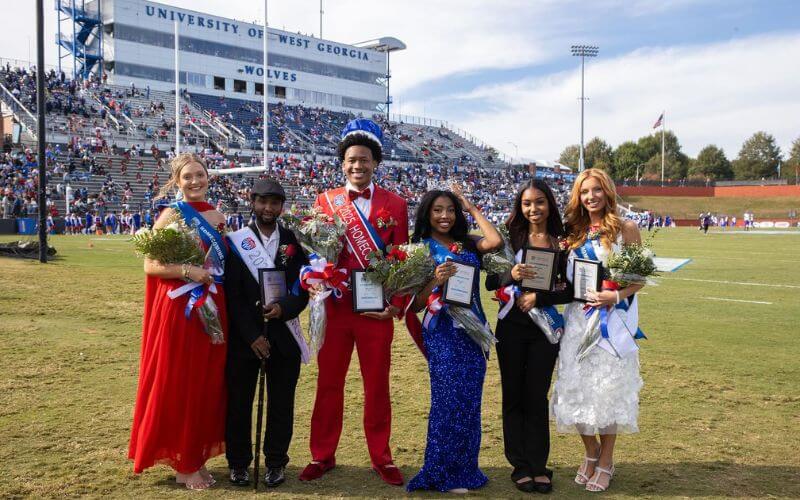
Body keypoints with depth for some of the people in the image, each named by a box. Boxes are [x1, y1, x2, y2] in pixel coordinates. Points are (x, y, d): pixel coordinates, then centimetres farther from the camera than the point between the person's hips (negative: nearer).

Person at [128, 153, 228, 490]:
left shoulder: (217, 216, 12)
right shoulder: (172, 215, -6)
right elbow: (151, 265, -11)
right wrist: (187, 271, -23)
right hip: (179, 308, -6)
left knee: (208, 384, 10)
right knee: (178, 385, 1)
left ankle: (197, 456, 22)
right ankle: (182, 463, 13)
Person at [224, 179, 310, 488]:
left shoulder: (294, 242, 5)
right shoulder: (236, 241, 0)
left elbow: (304, 289, 4)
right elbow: (232, 294, -5)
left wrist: (284, 308, -16)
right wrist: (251, 335, -11)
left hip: (284, 334, 1)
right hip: (243, 335, -1)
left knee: (281, 402, 7)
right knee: (239, 401, 7)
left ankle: (276, 462, 22)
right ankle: (238, 462, 23)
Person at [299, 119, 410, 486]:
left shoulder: (395, 205, 3)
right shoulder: (325, 201, 5)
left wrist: (396, 302, -7)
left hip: (377, 310, 0)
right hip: (334, 308, 1)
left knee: (377, 385, 9)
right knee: (329, 382, 10)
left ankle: (381, 457, 23)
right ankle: (323, 455, 24)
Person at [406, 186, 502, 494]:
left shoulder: (468, 244, 10)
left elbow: (496, 241, -13)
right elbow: (416, 304, -3)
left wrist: (472, 208, 0)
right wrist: (435, 281, -23)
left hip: (473, 329, 4)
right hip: (443, 332, -4)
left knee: (469, 400, 9)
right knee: (450, 401, -2)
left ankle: (464, 469, 24)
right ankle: (443, 473, 13)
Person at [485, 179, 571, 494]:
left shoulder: (563, 243, -1)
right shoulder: (511, 238, -2)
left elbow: (570, 291, -2)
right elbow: (490, 282, -3)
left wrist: (539, 297, -16)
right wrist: (511, 275, -22)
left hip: (545, 328, 0)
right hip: (511, 326, 0)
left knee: (537, 396, 7)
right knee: (513, 396, 6)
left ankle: (539, 465, 18)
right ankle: (520, 466, 18)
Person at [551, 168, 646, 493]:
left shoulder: (626, 229, -2)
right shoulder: (574, 232, 10)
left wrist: (616, 296, -17)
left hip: (612, 319, -4)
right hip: (577, 317, 4)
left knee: (607, 387, 1)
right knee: (576, 387, 5)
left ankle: (606, 461, 18)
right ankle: (591, 452, 27)